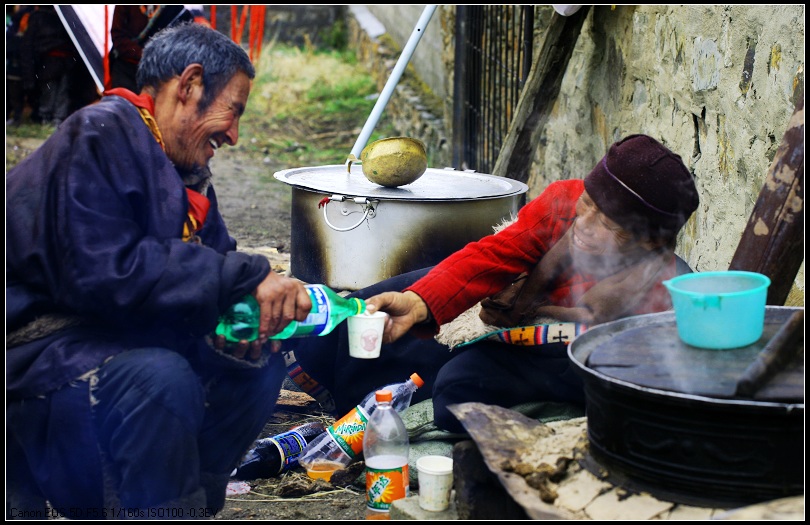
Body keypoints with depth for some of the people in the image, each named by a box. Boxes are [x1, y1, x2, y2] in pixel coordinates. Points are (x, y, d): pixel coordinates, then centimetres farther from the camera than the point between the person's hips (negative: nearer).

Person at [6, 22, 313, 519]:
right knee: (160, 378, -34)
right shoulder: (97, 137, -16)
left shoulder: (187, 175, 13)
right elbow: (104, 272, -29)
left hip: (115, 342, 10)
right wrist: (246, 277, -27)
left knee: (260, 366, 1)